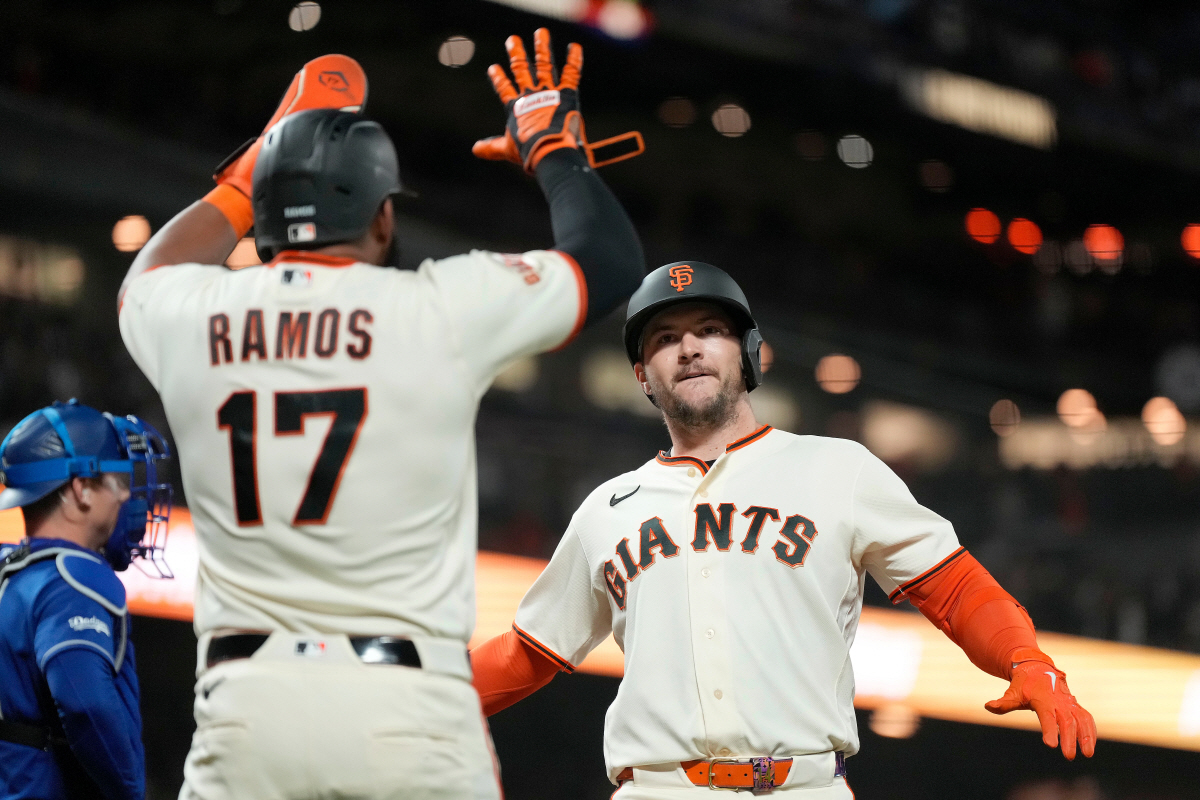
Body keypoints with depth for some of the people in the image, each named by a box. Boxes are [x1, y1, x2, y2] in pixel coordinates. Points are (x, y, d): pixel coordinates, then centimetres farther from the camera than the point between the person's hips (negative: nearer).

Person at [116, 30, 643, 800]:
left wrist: (255, 166, 39)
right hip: (409, 707, -2)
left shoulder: (193, 318, 6)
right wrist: (551, 143, 28)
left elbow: (152, 276, 33)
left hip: (247, 701, 2)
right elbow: (613, 261, 13)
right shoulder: (445, 308, -2)